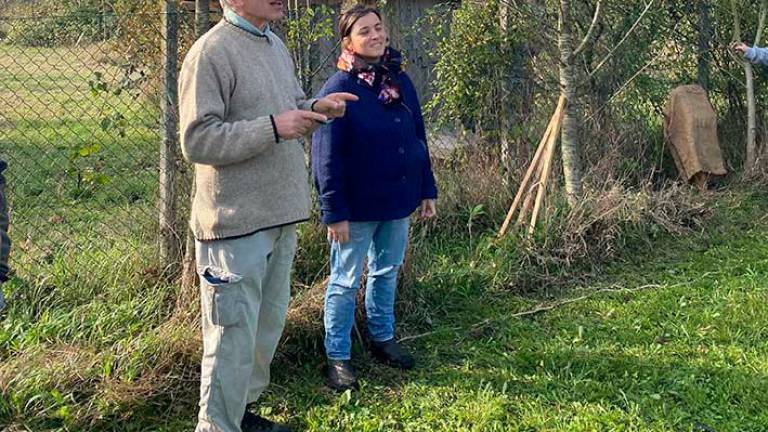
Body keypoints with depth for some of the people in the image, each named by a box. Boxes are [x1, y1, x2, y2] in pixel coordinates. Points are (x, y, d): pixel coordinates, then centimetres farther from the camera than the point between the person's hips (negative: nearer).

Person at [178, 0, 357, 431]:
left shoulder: (276, 45, 12)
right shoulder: (210, 53, -16)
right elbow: (197, 141, -20)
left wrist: (315, 108, 1)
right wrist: (273, 128, -23)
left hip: (281, 218, 9)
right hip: (236, 223, -9)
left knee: (269, 323, 19)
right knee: (234, 335, -1)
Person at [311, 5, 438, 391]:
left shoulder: (401, 81, 4)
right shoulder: (338, 89, -14)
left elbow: (418, 139, 11)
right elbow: (326, 157, -16)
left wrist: (427, 189, 10)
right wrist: (335, 212, -18)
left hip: (399, 201, 6)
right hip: (358, 207, -6)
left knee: (387, 272, 19)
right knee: (345, 281, 6)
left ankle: (382, 338, 37)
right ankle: (338, 357, 17)